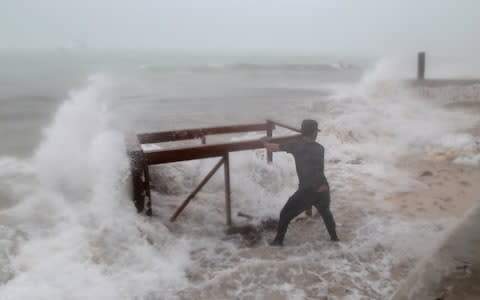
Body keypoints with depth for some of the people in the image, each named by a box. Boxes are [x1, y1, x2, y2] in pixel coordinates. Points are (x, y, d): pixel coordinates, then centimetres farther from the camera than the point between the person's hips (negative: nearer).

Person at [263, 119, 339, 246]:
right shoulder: (320, 148, 11)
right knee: (326, 213, 33)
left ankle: (278, 241, 18)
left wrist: (265, 142, 26)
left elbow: (272, 148, 4)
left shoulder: (296, 145, 0)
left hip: (306, 192, -4)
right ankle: (334, 237, 40)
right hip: (323, 190, 4)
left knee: (285, 215, 14)